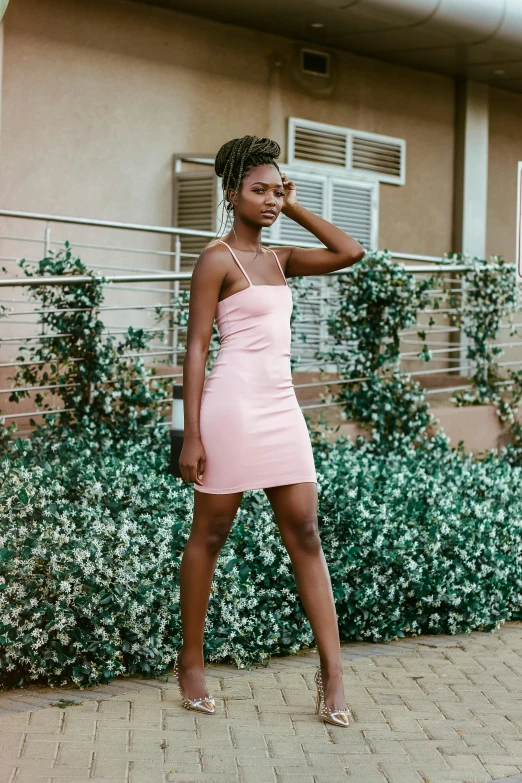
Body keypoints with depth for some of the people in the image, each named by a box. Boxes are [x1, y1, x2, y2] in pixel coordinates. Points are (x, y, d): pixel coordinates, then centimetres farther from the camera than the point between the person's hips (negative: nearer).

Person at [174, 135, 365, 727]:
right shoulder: (217, 260, -6)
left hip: (282, 406, 7)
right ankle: (190, 661, 18)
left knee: (305, 533, 1)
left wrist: (294, 208, 10)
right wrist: (191, 435, -14)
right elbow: (195, 349, -9)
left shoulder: (279, 259, 14)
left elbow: (350, 252, 12)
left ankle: (332, 672, 1)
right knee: (210, 534, 5)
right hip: (233, 404, -7)